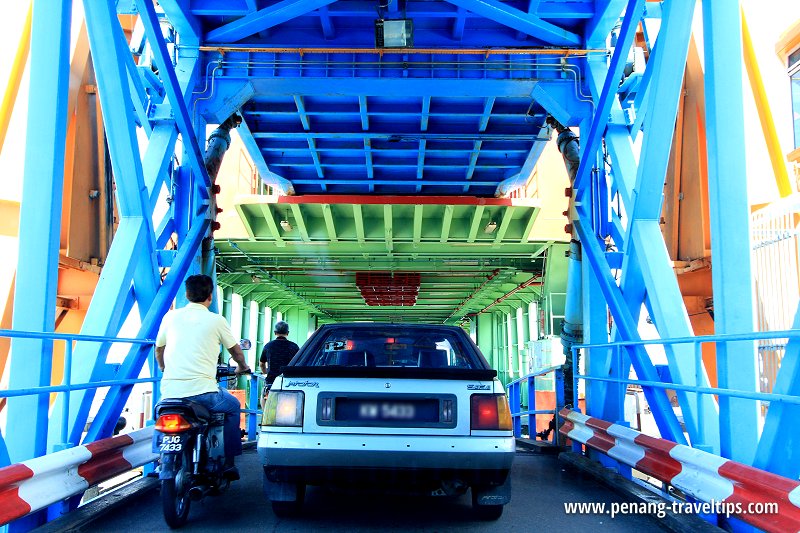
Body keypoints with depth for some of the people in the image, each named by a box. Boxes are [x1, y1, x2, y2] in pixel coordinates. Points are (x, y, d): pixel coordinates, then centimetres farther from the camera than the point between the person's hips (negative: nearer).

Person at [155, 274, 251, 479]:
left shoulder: (171, 316, 10)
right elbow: (235, 350, 16)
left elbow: (158, 350, 24)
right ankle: (228, 464, 20)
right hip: (201, 391, -3)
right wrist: (242, 367, 37)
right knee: (233, 406, 23)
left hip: (169, 391, 4)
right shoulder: (216, 320, 2)